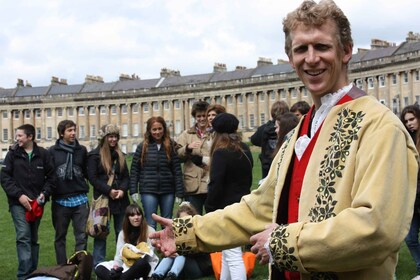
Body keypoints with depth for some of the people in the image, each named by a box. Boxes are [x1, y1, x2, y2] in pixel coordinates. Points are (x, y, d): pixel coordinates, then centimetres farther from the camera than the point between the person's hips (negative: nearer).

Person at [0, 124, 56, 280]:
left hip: (37, 203, 2)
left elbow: (51, 176, 8)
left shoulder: (43, 154, 3)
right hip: (18, 202, -2)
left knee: (33, 238, 11)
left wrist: (45, 193, -7)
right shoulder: (13, 153, 1)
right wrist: (18, 195, -12)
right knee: (23, 237, -13)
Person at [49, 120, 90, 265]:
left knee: (82, 236, 1)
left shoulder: (82, 150, 7)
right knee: (60, 237, 9)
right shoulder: (53, 151, 0)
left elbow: (87, 172, 11)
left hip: (80, 199, 1)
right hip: (60, 200, -1)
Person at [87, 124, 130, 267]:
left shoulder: (120, 155, 14)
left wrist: (122, 190, -8)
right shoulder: (94, 155, -2)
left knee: (122, 232, 9)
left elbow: (126, 176, 11)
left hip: (120, 199, 5)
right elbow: (92, 177, -9)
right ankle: (98, 264, 5)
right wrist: (109, 190, -16)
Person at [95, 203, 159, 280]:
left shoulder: (150, 231, -4)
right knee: (99, 268, -17)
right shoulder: (123, 233, 8)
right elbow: (119, 254, 5)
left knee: (141, 263, -42)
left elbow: (149, 253, -7)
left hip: (146, 265, -4)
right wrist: (116, 265, -16)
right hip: (127, 265, 5)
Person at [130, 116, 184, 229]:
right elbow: (134, 170, 4)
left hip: (168, 191, 1)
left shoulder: (171, 146, 2)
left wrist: (179, 193, -3)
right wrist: (133, 191, -3)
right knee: (150, 225, -1)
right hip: (149, 191, -1)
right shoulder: (143, 147, 2)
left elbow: (177, 170, 1)